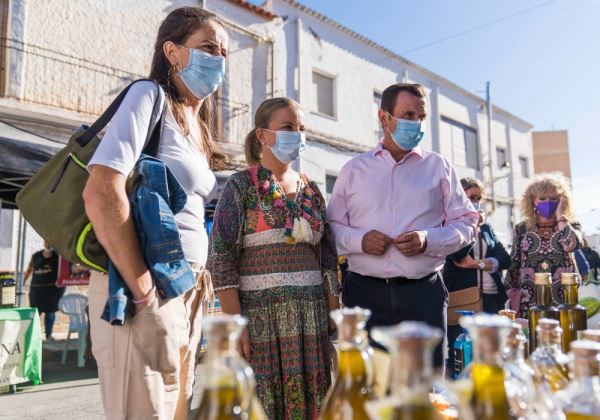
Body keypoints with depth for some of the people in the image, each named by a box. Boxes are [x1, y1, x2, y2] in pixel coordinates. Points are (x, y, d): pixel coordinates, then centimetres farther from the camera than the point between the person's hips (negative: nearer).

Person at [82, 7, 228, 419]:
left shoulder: (197, 127, 17)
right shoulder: (150, 96, -8)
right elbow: (102, 193, -21)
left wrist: (198, 273, 11)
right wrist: (141, 287, -20)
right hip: (150, 292, -9)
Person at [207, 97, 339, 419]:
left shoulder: (311, 189, 12)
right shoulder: (241, 186, -2)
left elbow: (328, 259, 11)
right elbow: (221, 260, -8)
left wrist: (333, 315, 6)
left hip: (312, 316, 5)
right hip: (261, 314, -4)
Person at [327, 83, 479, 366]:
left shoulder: (438, 167, 10)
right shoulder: (353, 170, 10)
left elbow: (466, 223, 8)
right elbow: (332, 226, 10)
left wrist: (428, 240, -10)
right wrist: (359, 240, -11)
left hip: (423, 291, 0)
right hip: (365, 292, 1)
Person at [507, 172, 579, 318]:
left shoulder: (568, 226, 6)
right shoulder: (522, 229, 7)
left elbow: (570, 245, -18)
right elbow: (514, 265, 8)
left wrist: (560, 216, -6)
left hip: (564, 299, 0)